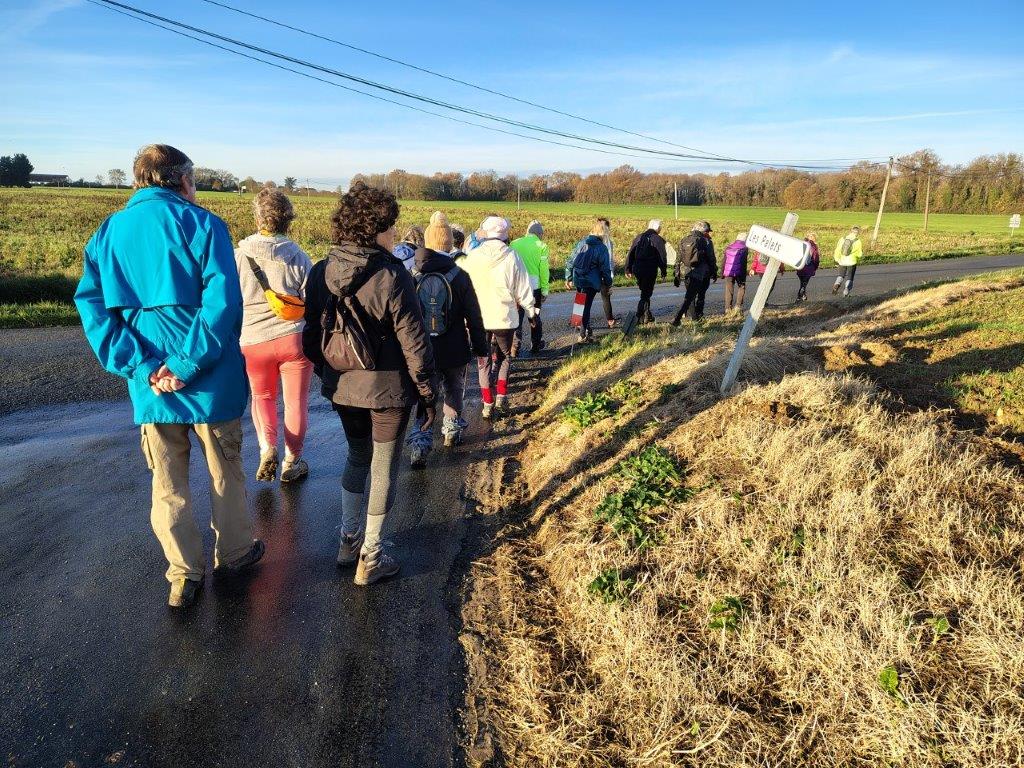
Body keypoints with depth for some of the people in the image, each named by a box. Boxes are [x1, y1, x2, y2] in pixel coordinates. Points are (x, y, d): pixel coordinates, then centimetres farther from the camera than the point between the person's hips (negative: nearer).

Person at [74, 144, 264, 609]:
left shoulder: (107, 233, 6)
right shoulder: (200, 223, -8)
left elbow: (92, 307, -3)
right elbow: (222, 301, -21)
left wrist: (142, 367, -9)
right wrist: (187, 366, -17)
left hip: (150, 383, 4)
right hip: (210, 381, -3)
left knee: (168, 484, 16)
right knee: (225, 472, 16)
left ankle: (184, 575, 26)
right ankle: (233, 552, 33)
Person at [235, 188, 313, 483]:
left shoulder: (238, 256, -5)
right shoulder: (298, 256, -7)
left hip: (253, 340, 1)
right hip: (294, 338, -1)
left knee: (262, 396, 23)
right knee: (296, 401, 12)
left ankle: (267, 447, 4)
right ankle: (292, 462, 21)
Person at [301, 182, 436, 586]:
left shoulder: (320, 273, -1)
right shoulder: (392, 276, -17)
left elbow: (312, 337, 6)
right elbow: (413, 343, -15)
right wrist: (427, 393, -5)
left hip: (342, 387, 6)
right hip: (388, 389, -5)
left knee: (357, 457, 26)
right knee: (383, 468, 9)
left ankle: (349, 538, 34)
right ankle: (370, 558, 20)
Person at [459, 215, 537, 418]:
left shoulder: (472, 257, -5)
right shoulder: (511, 257, -8)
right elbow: (523, 289, -3)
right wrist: (531, 311, 10)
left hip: (478, 318, 1)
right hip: (505, 317, 0)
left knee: (483, 361, 12)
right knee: (504, 356, 22)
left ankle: (488, 404, 13)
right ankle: (502, 396, 15)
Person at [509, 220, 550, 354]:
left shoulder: (514, 243, 3)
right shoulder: (541, 245, -3)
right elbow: (544, 269, -5)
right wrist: (545, 290, 1)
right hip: (534, 285, -1)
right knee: (535, 317, 14)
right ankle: (535, 346, 24)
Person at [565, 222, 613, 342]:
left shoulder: (581, 243, 4)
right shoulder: (602, 248, -11)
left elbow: (570, 261, 8)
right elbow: (605, 268, -9)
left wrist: (568, 278, 16)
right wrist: (608, 282, 5)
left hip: (577, 280, 5)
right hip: (591, 282, -5)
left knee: (582, 304, 21)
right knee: (586, 306, 3)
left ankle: (586, 329, 28)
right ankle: (583, 334, 8)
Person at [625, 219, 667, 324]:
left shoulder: (638, 237, 9)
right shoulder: (658, 240, -7)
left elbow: (630, 254, 10)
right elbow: (662, 257, -6)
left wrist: (628, 269, 14)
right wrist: (664, 271, 5)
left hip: (637, 270, 6)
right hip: (650, 271, -5)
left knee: (645, 292, 20)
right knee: (646, 294, 1)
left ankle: (647, 315, 28)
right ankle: (639, 318, -3)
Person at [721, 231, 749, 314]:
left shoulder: (728, 247, 12)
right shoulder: (744, 247, -2)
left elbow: (724, 261, 12)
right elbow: (744, 262, -7)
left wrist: (722, 273, 17)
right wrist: (744, 273, -4)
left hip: (728, 272, 4)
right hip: (739, 272, -4)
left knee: (729, 290, 7)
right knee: (741, 287, 11)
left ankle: (728, 308, 5)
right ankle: (738, 306, -1)